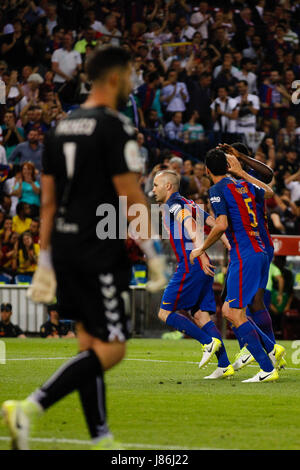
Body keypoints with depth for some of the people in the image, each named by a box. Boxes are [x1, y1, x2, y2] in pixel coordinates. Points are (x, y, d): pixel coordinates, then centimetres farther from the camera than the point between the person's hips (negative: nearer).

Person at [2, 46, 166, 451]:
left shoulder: (61, 129, 13)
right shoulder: (115, 128, -12)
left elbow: (48, 201, 14)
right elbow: (131, 198, -14)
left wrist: (45, 261, 17)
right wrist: (154, 255, -8)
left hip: (64, 249, 9)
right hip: (99, 250, -9)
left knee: (90, 343, 13)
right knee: (110, 349, -7)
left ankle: (101, 440, 13)